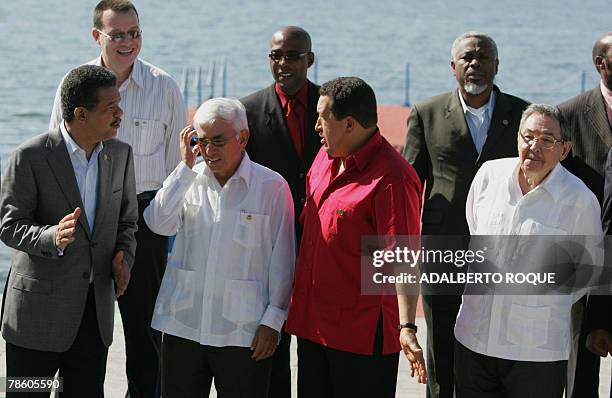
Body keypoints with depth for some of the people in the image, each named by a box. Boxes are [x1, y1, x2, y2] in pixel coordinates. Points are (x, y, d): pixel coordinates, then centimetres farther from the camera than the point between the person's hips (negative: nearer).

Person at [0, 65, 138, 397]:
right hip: (39, 306, -5)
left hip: (96, 305, 5)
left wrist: (123, 257, -7)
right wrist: (53, 238, -31)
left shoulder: (120, 154, 4)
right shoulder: (31, 156, -13)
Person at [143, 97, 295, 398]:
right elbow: (159, 223, -10)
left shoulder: (272, 187, -4)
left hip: (243, 332, -3)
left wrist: (273, 320, -3)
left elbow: (282, 258, -2)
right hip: (182, 325, 3)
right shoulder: (188, 180, 6)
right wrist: (186, 166, -10)